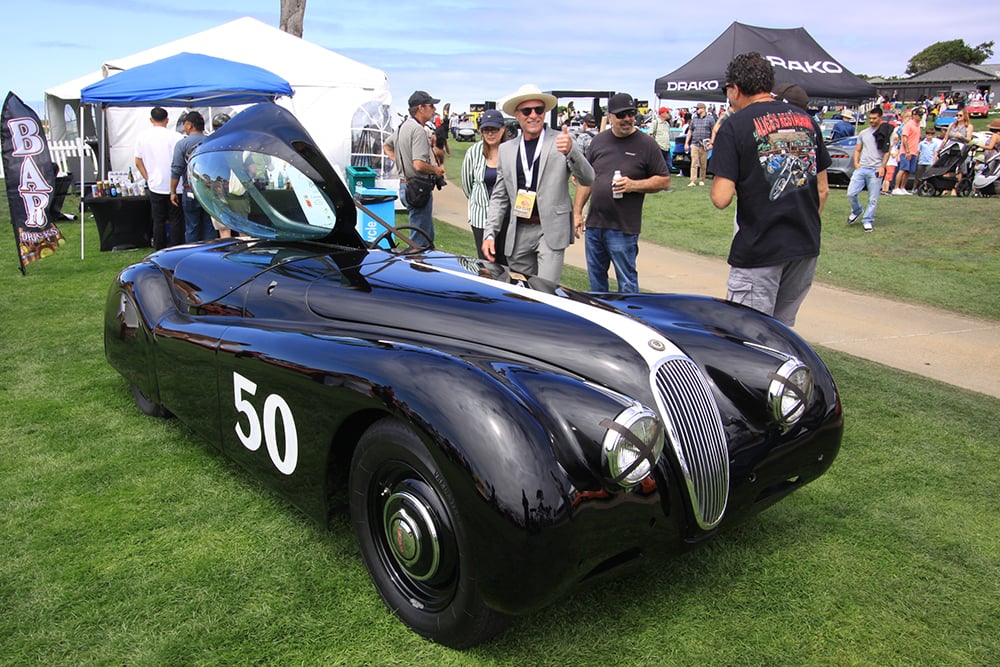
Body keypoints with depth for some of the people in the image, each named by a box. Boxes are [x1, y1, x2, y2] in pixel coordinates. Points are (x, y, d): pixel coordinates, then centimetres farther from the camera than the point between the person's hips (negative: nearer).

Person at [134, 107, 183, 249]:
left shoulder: (142, 137, 4)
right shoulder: (174, 136, -10)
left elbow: (138, 162, 9)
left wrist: (148, 178, 15)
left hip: (155, 185, 4)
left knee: (158, 221, 10)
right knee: (175, 221, 3)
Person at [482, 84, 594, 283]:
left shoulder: (561, 141, 0)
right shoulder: (506, 149, 10)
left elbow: (588, 179, -9)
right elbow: (499, 197, 13)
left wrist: (571, 152, -28)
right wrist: (490, 234, 4)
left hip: (551, 231, -4)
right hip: (518, 233, 4)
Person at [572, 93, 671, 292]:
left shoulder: (646, 144, -4)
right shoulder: (599, 141, 9)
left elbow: (664, 181, -3)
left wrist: (633, 185, -17)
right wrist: (577, 211, 10)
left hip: (623, 228, -5)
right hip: (594, 224, 5)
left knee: (626, 281, 0)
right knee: (595, 276, 16)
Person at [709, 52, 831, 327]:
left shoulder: (735, 126, -9)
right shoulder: (807, 120, 10)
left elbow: (721, 198, -17)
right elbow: (822, 189, 14)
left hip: (759, 251, -6)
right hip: (807, 247, 7)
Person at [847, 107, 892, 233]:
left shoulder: (885, 133, 3)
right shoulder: (863, 133, 16)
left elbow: (887, 152, 1)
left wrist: (882, 167, -10)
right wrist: (856, 163, 3)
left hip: (876, 170, -3)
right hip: (861, 168, 3)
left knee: (873, 199, -2)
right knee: (851, 193, -5)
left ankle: (868, 221, 9)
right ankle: (856, 211, 22)